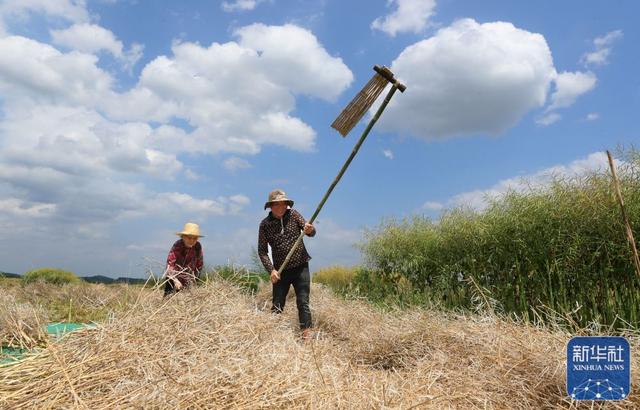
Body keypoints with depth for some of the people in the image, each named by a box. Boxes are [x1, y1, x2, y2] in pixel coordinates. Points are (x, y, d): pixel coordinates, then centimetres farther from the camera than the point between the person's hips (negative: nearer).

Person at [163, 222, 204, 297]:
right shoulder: (177, 246, -23)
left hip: (188, 280, 3)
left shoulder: (198, 246, -11)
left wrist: (195, 278, 2)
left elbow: (200, 263, 3)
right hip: (174, 277, -3)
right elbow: (170, 263, -29)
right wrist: (175, 280, -38)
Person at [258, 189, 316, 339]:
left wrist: (309, 230, -30)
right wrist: (271, 269, -15)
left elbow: (311, 232, -5)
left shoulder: (293, 215, -3)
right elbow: (262, 250, -3)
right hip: (280, 270, 1)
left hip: (301, 267, 0)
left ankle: (306, 335, 1)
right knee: (276, 305, 5)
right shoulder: (265, 224, -4)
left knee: (303, 302, -4)